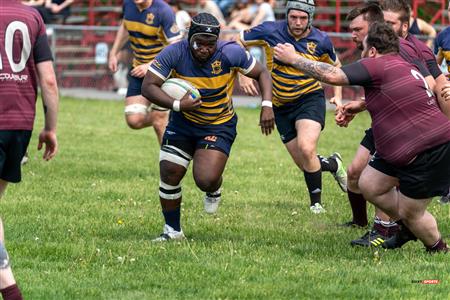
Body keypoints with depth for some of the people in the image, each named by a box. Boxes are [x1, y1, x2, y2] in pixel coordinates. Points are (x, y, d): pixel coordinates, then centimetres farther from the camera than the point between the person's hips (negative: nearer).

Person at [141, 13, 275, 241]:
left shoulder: (230, 53, -22)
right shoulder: (175, 53, -22)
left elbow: (261, 73, -7)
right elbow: (148, 87, -22)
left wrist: (267, 105, -21)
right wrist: (177, 105, -35)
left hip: (219, 126, -2)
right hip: (183, 122, 2)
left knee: (206, 180, -19)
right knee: (169, 174, -4)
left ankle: (214, 191, 22)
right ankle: (172, 231, 18)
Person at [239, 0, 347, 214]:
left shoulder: (320, 40, -9)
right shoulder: (270, 31, -14)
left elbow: (335, 66, 11)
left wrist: (338, 96, 2)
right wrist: (243, 75, -12)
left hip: (310, 98, -2)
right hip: (281, 106, 2)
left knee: (306, 149, -27)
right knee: (304, 164, 2)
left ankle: (316, 203, -10)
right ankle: (333, 164, 37)